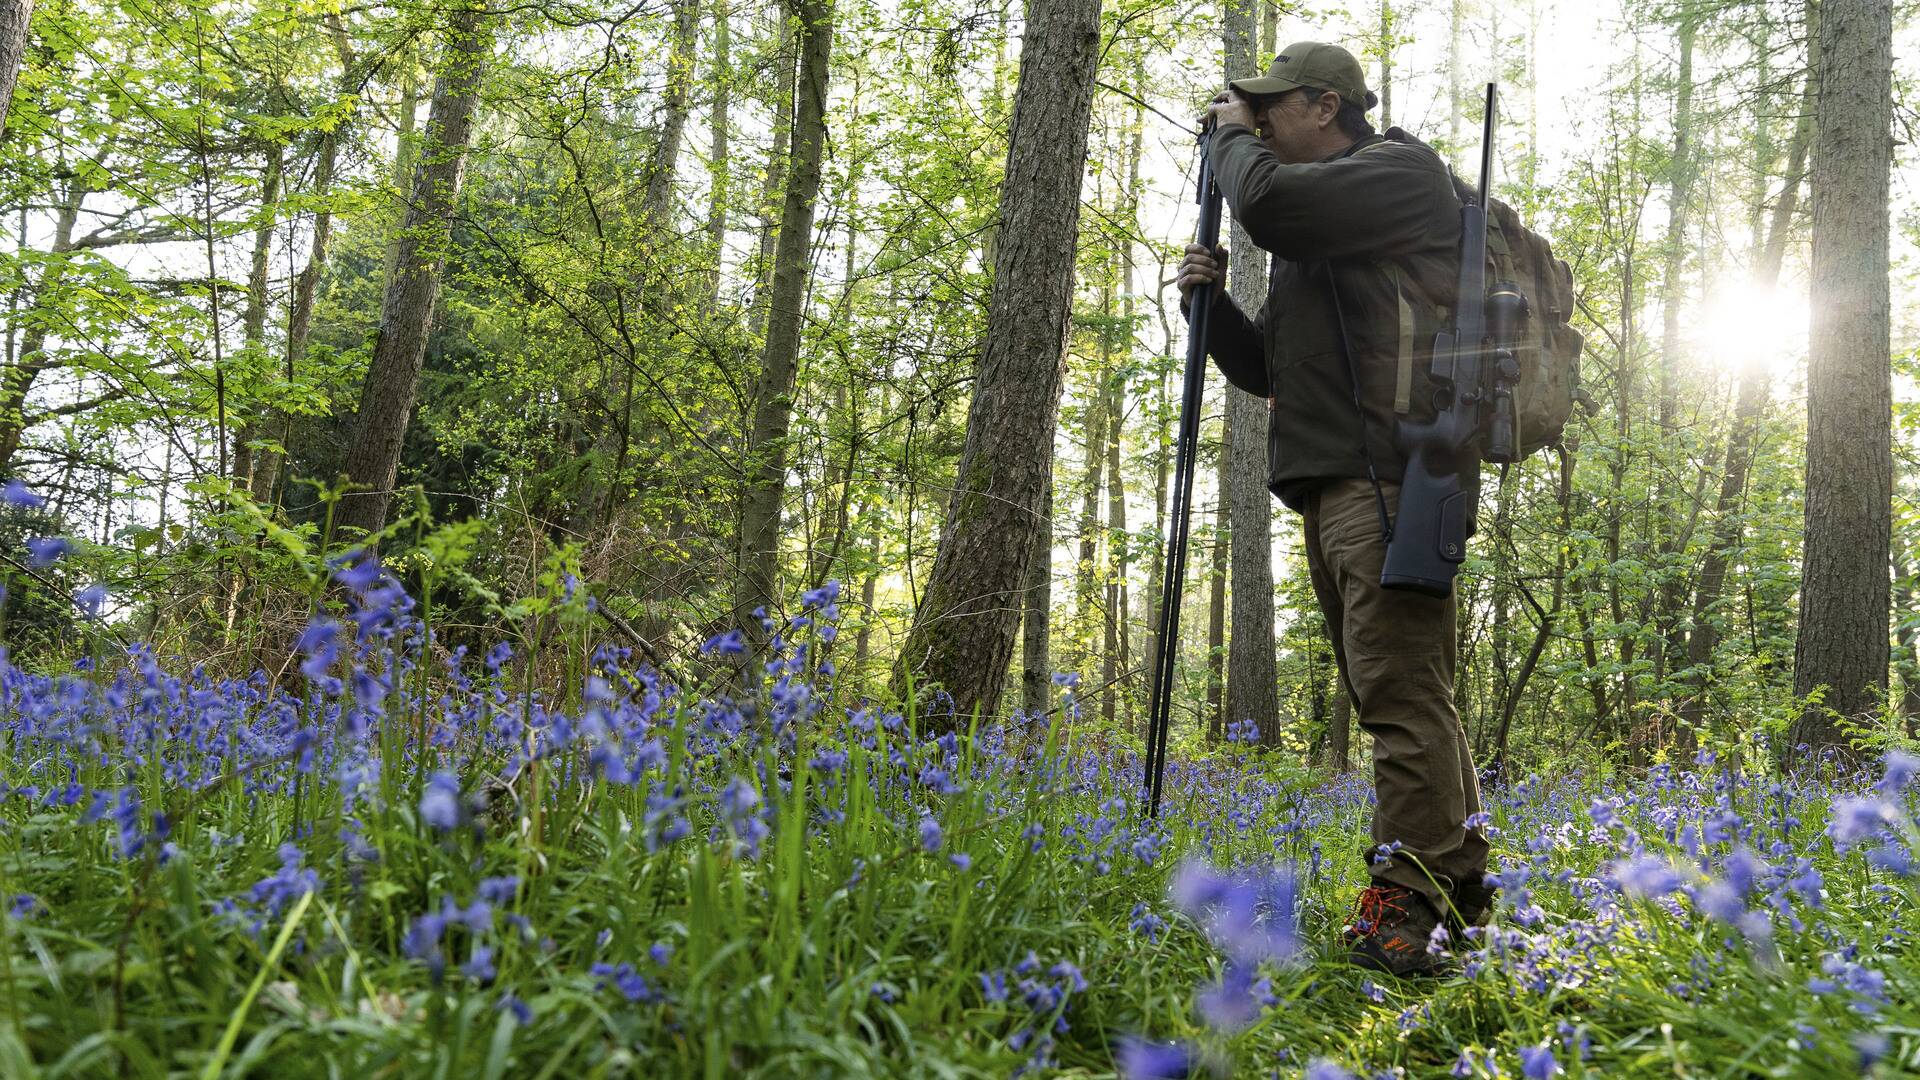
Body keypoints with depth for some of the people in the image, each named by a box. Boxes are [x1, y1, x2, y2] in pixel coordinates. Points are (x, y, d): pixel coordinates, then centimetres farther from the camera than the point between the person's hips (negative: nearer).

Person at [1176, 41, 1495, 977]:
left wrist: (1231, 137, 6)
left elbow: (1267, 200, -15)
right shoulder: (1308, 246, 30)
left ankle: (1407, 905, -15)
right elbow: (1269, 369, 30)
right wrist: (1211, 302, 13)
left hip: (1391, 477, -10)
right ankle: (1458, 883, 17)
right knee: (1406, 698, 10)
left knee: (1401, 691, -15)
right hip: (1329, 490, 10)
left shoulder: (1403, 171, 2)